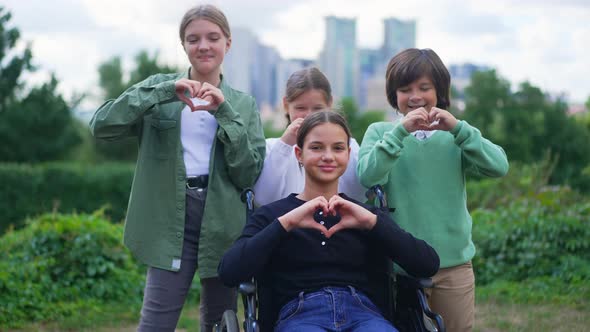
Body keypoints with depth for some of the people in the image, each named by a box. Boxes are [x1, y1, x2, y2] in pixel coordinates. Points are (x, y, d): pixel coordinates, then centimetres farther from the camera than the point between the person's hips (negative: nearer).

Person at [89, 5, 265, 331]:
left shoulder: (243, 104, 10)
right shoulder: (162, 88, 6)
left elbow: (248, 174, -2)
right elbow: (101, 124, -9)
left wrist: (224, 112, -10)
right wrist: (165, 92, -17)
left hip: (223, 223, 2)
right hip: (172, 221, -2)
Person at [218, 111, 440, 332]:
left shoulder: (366, 213, 22)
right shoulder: (271, 214, 16)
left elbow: (428, 265, 6)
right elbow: (228, 273, -2)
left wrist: (372, 222, -5)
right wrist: (285, 223, -8)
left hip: (363, 313, 1)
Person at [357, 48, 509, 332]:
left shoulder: (453, 135, 5)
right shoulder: (380, 132, 0)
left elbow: (499, 167, -9)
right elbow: (368, 176, -17)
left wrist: (458, 129, -19)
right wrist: (400, 131, -24)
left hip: (455, 262, 2)